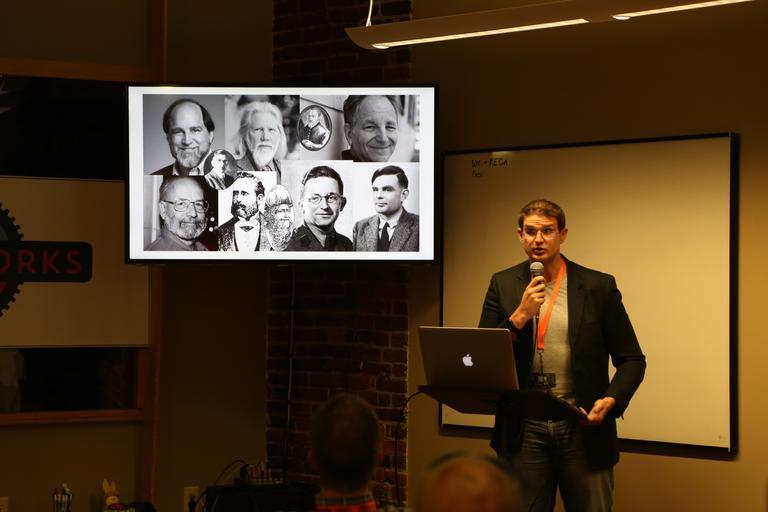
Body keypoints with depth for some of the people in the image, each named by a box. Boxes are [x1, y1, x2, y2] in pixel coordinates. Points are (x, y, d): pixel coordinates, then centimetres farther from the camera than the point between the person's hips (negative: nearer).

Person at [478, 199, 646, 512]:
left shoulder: (598, 287, 1)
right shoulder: (504, 285, 6)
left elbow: (632, 360, 4)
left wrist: (611, 400, -14)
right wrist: (520, 316, -13)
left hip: (583, 428, -1)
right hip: (524, 432, 1)